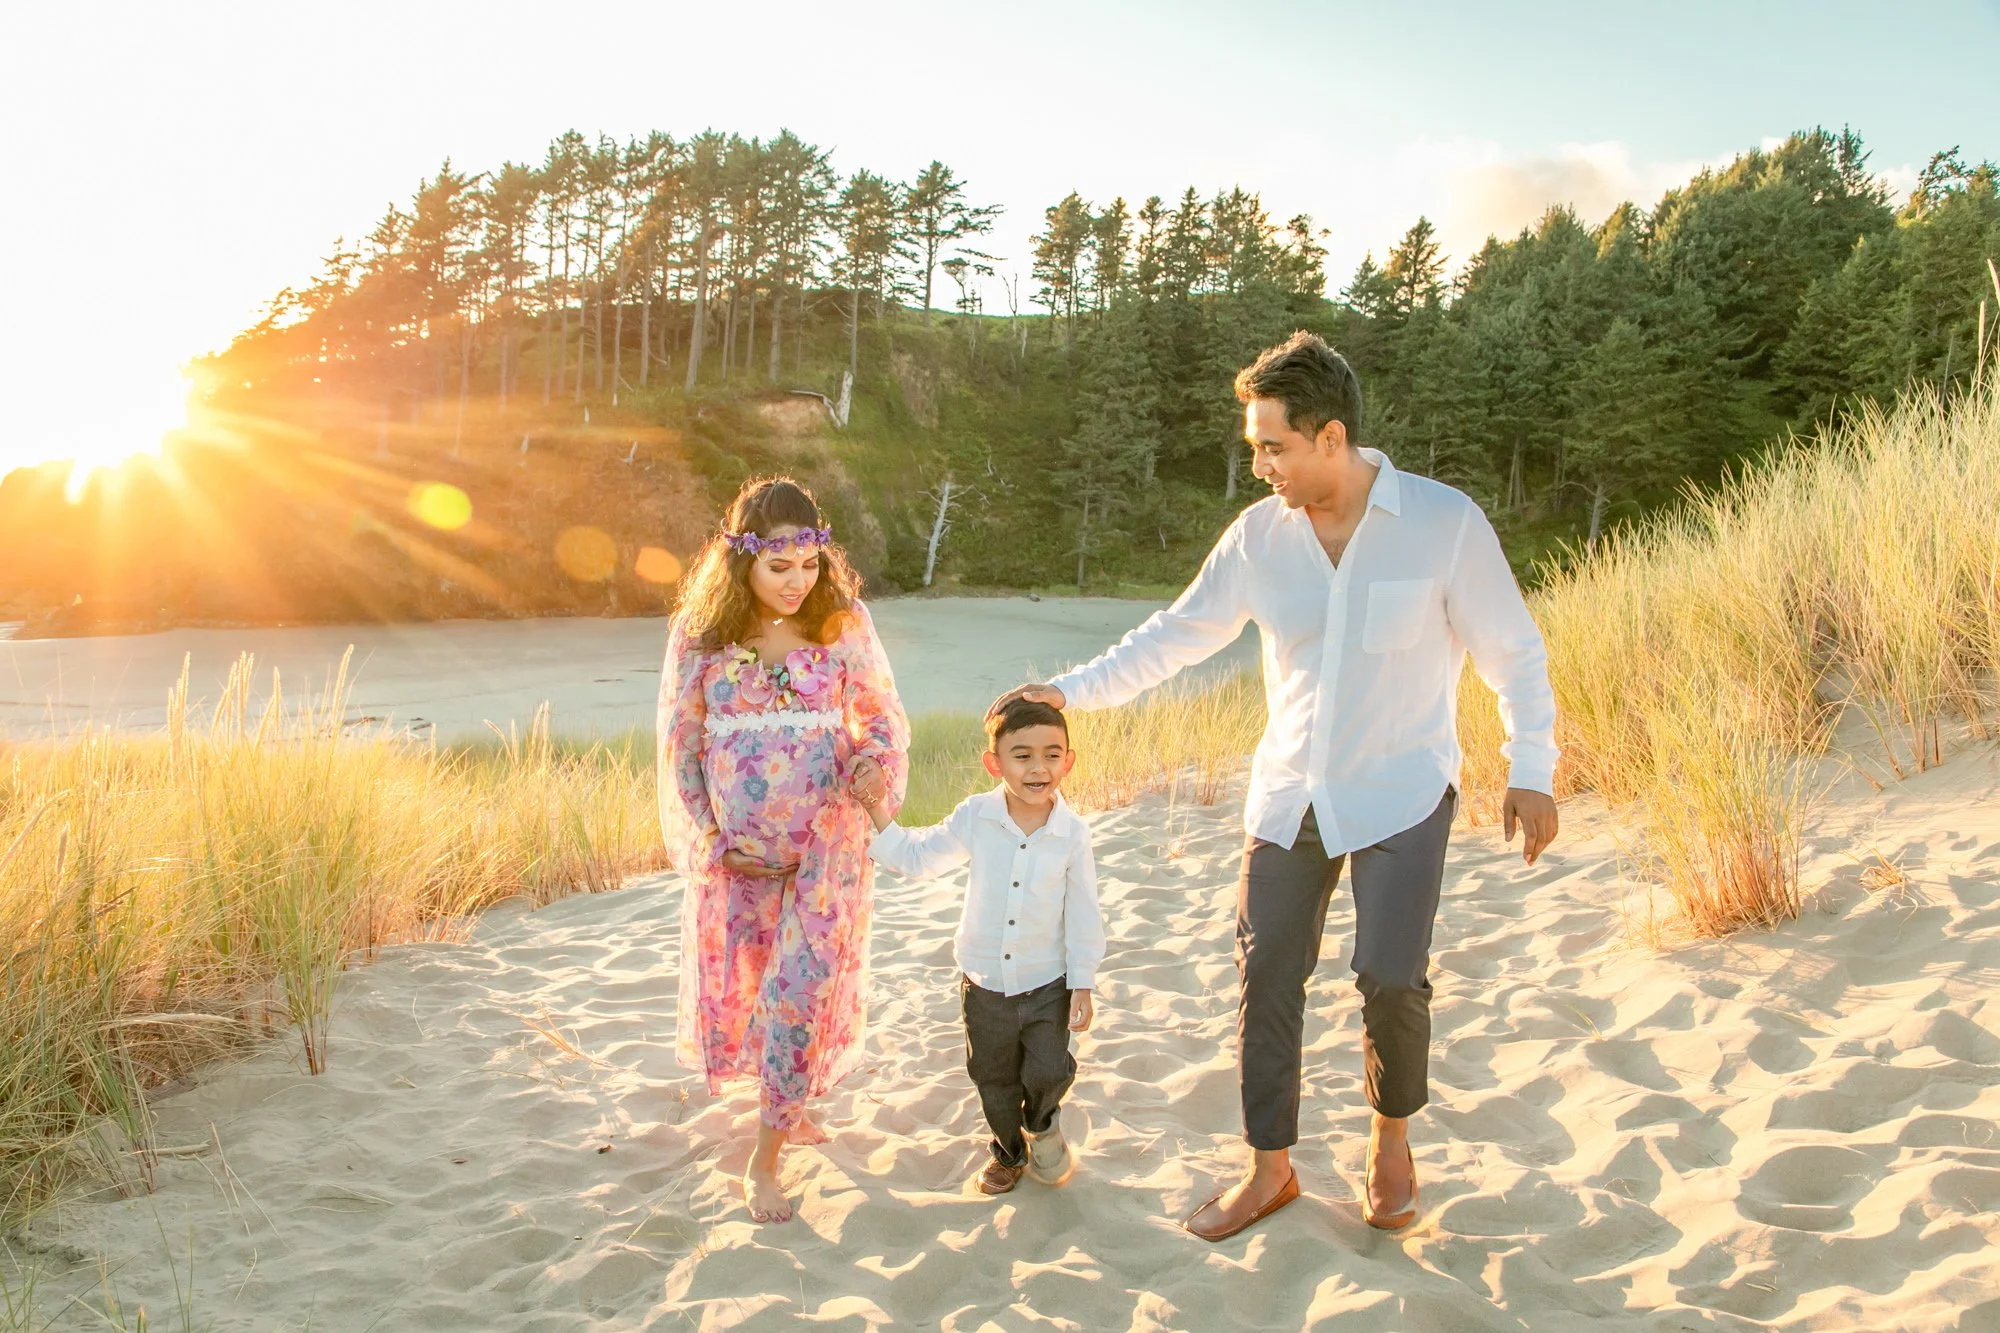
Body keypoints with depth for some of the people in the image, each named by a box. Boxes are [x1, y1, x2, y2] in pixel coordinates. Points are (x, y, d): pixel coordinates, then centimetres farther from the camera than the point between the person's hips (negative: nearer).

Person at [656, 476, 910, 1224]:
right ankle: (787, 1105, 42)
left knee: (803, 986, -7)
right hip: (735, 848, 1)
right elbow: (679, 744, -1)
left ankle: (765, 1156, 7)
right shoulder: (700, 633, -7)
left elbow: (885, 716, 4)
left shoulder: (843, 624, -6)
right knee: (739, 987, 14)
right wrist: (712, 841, -5)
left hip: (825, 843, -1)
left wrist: (875, 764, -17)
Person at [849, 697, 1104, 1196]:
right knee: (994, 1079, 16)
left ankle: (1042, 1123, 32)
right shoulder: (974, 818, -11)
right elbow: (916, 857, 1)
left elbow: (1083, 916, -6)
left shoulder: (1072, 834, -14)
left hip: (1047, 984, -2)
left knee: (1049, 1071, -5)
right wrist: (877, 808, -9)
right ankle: (1009, 1151, 44)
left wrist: (1083, 987, -4)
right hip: (984, 981, 2)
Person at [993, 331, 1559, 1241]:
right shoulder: (1259, 534, -2)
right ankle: (1270, 1168, 23)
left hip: (1401, 797, -4)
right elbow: (1177, 635, 6)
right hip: (1288, 794, 4)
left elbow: (1515, 654, -3)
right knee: (1267, 975, 5)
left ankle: (1392, 1134, 20)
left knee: (1389, 977, -12)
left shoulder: (1445, 523, -12)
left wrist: (1531, 772, -6)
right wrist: (1071, 690, 0)